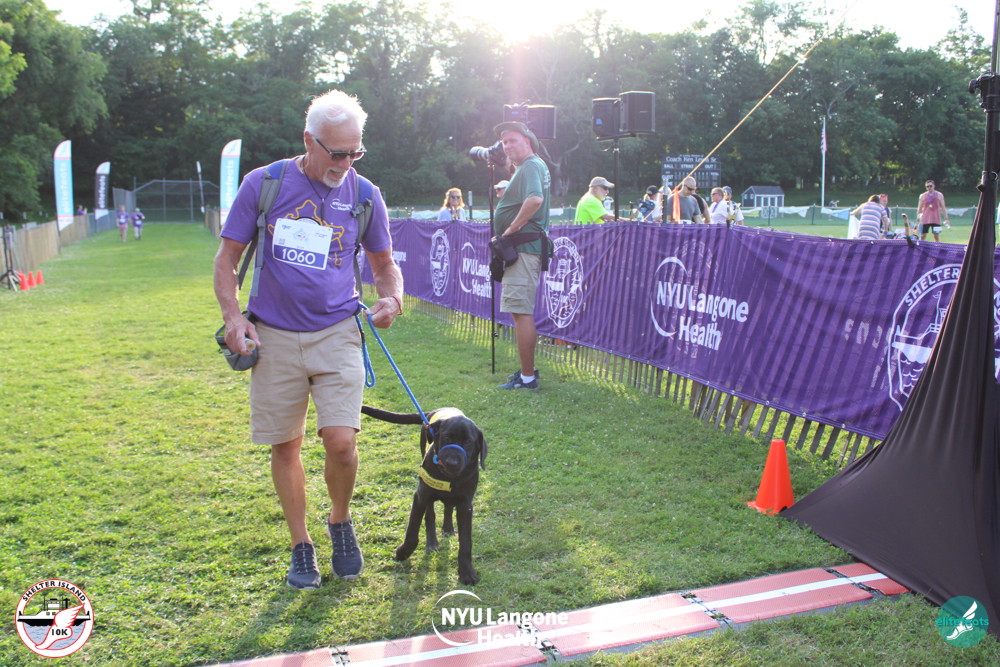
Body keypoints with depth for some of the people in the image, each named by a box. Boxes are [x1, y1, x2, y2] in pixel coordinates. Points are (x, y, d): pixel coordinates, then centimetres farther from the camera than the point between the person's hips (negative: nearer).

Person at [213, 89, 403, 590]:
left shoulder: (363, 195, 2)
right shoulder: (263, 184, -1)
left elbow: (384, 265, 15)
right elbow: (226, 259, 5)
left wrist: (391, 299, -6)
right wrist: (233, 316, -9)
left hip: (336, 333, 0)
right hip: (274, 337, 1)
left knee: (341, 441, -13)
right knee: (285, 445, 8)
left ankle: (340, 522, 18)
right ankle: (301, 548, 26)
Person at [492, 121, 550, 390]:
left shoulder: (530, 167, -12)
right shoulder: (537, 166, 20)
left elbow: (535, 199, -31)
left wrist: (511, 229, -22)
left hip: (522, 247, -11)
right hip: (527, 247, 11)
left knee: (521, 312, -10)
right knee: (522, 311, 17)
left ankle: (527, 378, -8)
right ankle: (527, 370, 26)